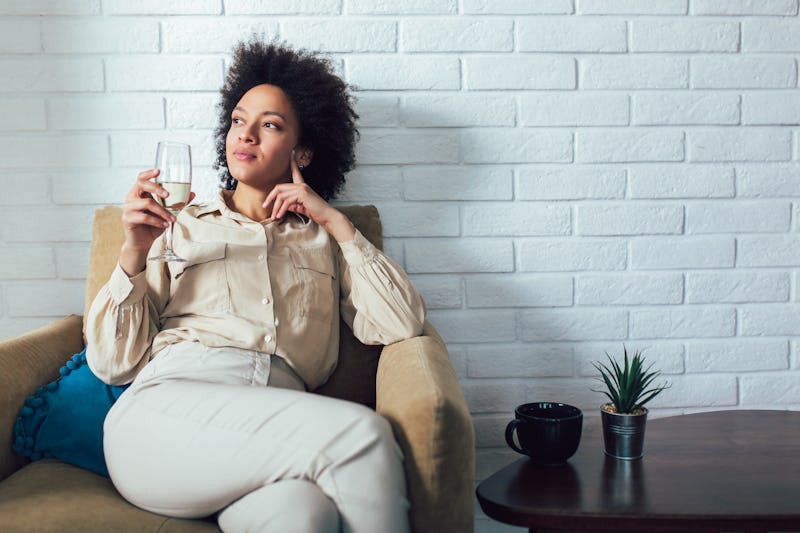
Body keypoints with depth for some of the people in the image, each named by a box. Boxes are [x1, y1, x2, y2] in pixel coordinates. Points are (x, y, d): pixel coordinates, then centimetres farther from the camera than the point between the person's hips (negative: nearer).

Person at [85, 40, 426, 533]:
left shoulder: (322, 240, 25)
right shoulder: (180, 226, 22)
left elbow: (403, 326, 8)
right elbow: (113, 362, 14)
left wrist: (336, 221, 9)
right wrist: (134, 254, -1)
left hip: (273, 427, 1)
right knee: (360, 432, -29)